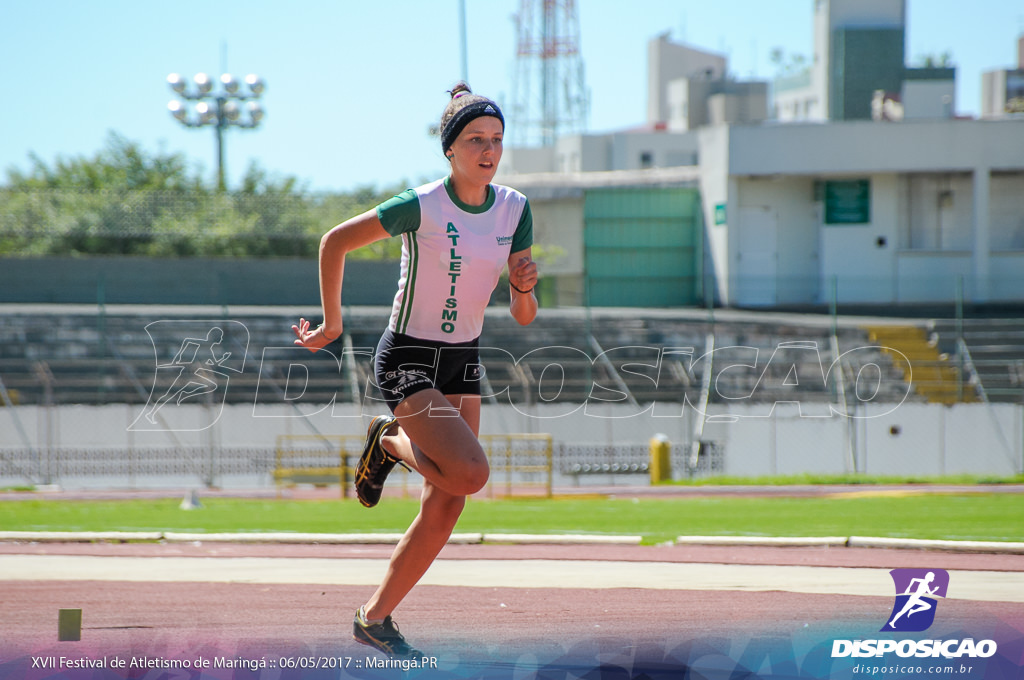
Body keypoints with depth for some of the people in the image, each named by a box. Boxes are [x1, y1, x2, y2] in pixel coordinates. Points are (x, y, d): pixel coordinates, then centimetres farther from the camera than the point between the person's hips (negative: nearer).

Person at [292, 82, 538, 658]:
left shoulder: (514, 209, -3)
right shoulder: (422, 206, -19)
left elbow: (524, 316, 1)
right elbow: (336, 242, -8)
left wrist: (524, 290, -22)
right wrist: (332, 325, -3)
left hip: (464, 361, 6)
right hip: (408, 358, -6)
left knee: (445, 509, 3)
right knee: (470, 474, -24)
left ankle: (376, 618, 16)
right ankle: (392, 443, 7)